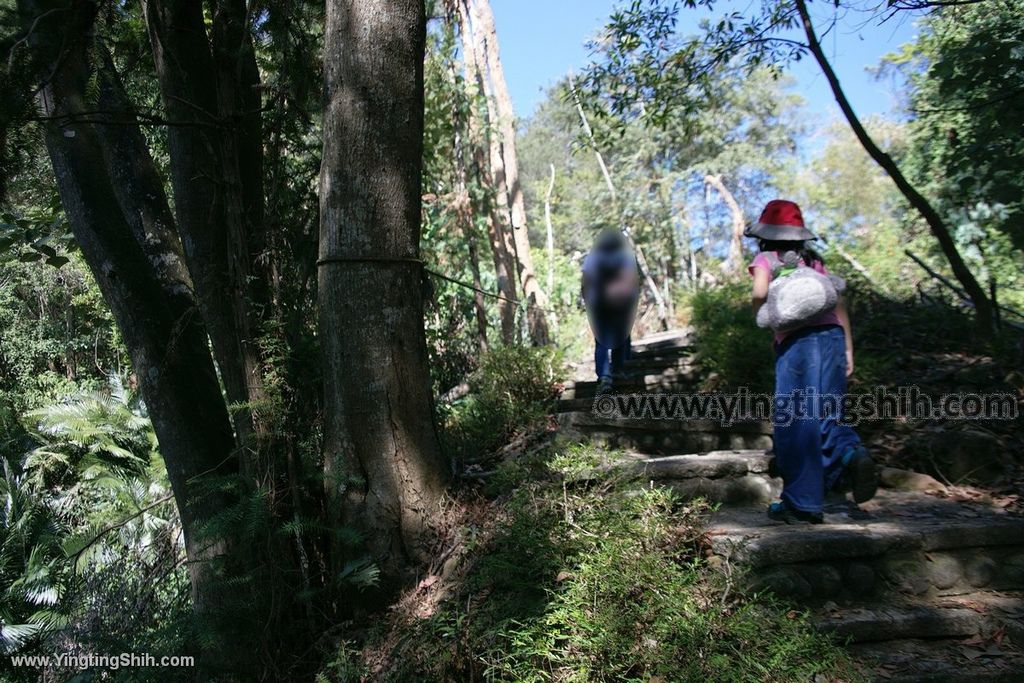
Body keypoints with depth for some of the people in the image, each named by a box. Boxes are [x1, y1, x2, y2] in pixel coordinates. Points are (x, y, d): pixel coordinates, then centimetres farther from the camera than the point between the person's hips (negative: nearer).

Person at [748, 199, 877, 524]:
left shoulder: (766, 259, 8)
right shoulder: (814, 261, 22)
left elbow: (760, 293, -12)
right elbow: (839, 304, 16)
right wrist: (848, 349, 17)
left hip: (798, 341, -5)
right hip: (833, 336, 6)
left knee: (795, 422, 1)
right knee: (823, 415, 15)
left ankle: (802, 503, 6)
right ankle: (850, 454, -14)